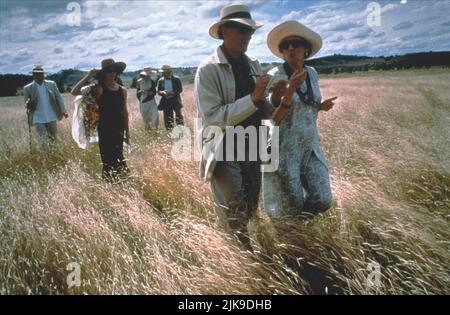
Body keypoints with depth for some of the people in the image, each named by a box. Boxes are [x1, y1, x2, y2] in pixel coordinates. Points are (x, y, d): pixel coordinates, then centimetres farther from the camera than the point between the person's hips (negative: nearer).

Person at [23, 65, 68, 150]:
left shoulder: (51, 84, 2)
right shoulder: (28, 88, -3)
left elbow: (59, 98, 4)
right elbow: (26, 105, 2)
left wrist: (64, 110, -6)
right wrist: (28, 104, -23)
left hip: (51, 117, 3)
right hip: (38, 119, -2)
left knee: (53, 138, 14)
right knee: (43, 141, -10)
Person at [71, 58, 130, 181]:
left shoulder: (122, 90, 7)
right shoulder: (98, 89, -6)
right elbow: (74, 92, -17)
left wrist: (127, 132, 13)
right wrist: (88, 77, -19)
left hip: (119, 129, 4)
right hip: (104, 130, -4)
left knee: (118, 157, 8)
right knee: (107, 158, -2)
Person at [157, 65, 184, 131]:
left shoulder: (176, 79, -4)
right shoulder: (161, 80, 5)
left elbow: (180, 89, -5)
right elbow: (159, 91, 7)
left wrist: (172, 93, -21)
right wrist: (162, 92, -17)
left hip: (175, 100, -3)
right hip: (166, 101, 3)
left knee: (178, 116, 1)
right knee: (167, 118, 6)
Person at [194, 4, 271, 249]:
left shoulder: (253, 65, 9)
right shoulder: (208, 69, -11)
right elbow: (212, 116, -20)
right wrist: (253, 99, -26)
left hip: (252, 149, 7)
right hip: (225, 152, -6)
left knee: (249, 211, 18)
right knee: (232, 218, -1)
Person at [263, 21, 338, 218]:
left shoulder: (311, 73, 5)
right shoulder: (275, 76, -12)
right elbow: (273, 119, -17)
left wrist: (321, 106, -4)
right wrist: (291, 88, -28)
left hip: (311, 146, 6)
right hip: (285, 148, -5)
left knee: (322, 202, 4)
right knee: (289, 209, 2)